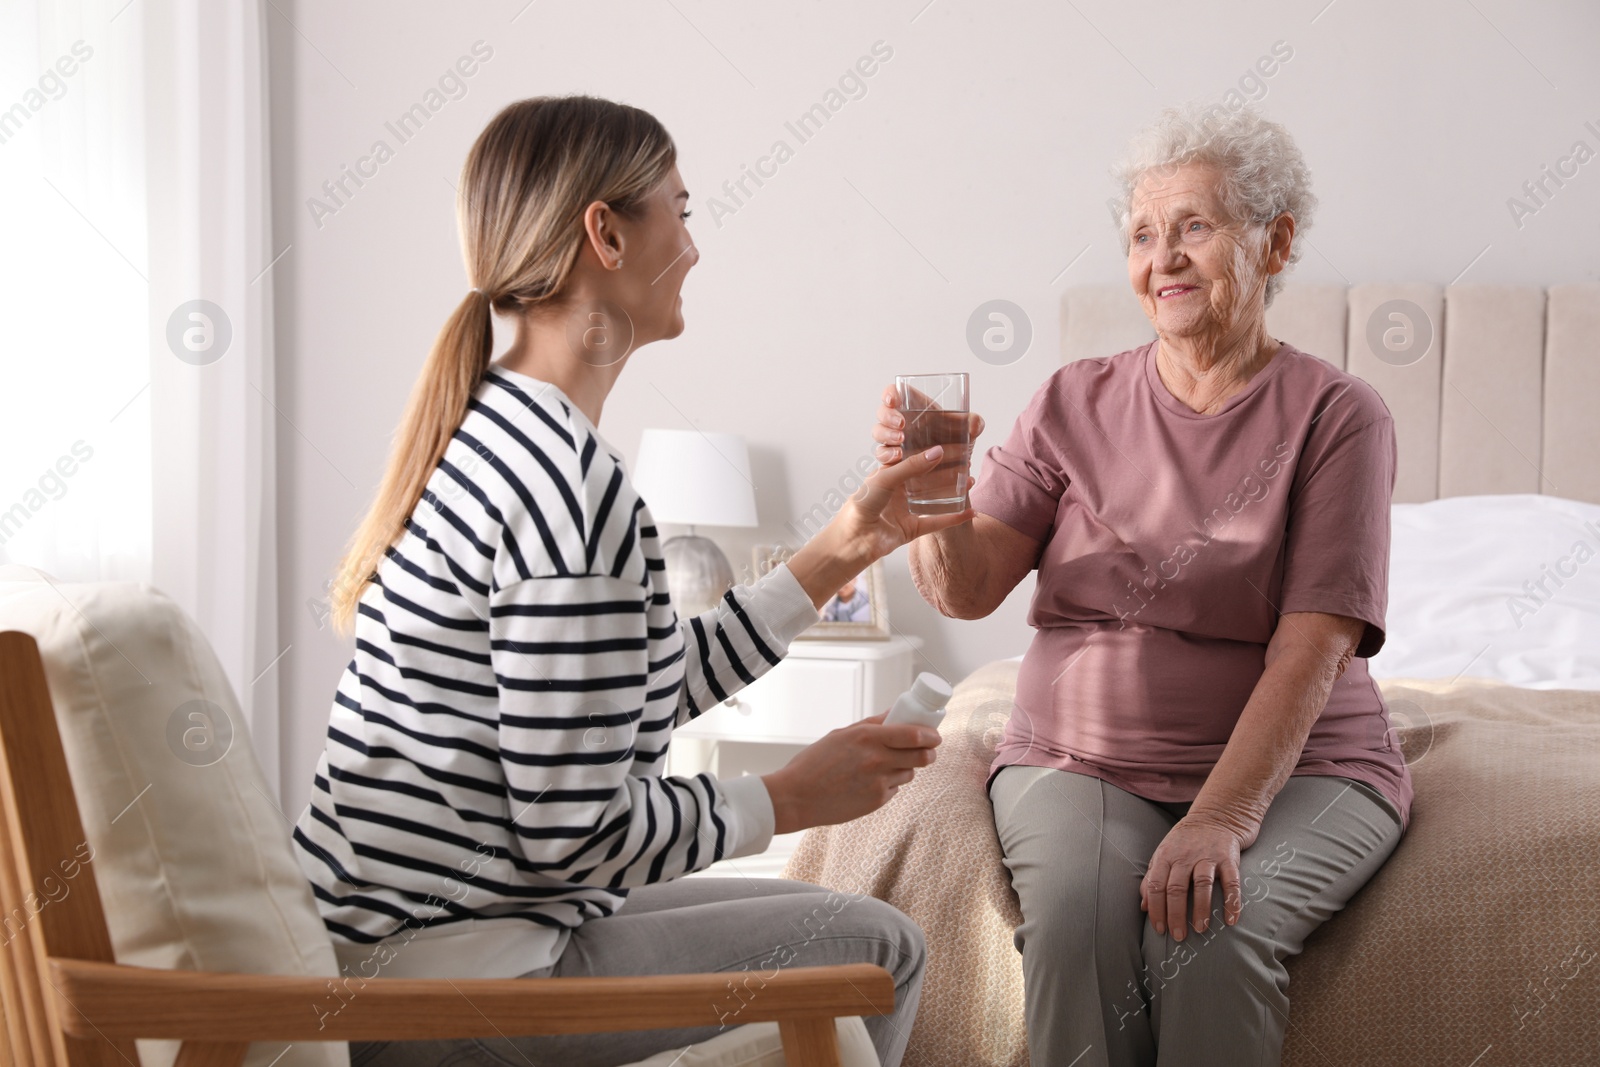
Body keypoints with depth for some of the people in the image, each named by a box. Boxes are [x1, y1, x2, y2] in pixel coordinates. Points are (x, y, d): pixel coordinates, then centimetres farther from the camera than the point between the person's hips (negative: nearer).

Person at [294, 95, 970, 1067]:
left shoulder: (496, 428, 10)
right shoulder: (573, 486, -23)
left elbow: (653, 689, 13)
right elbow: (576, 832, -23)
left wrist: (842, 548, 16)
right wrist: (790, 799, -7)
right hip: (444, 988, -10)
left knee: (830, 919, 22)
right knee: (875, 950, 0)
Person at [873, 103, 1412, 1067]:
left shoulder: (1336, 416, -3)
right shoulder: (1076, 402, 8)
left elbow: (1311, 648, -13)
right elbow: (969, 589, -1)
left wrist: (1222, 818, -25)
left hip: (1290, 768, -2)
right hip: (1081, 759, 2)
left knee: (1207, 930, -31)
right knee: (1077, 913, -29)